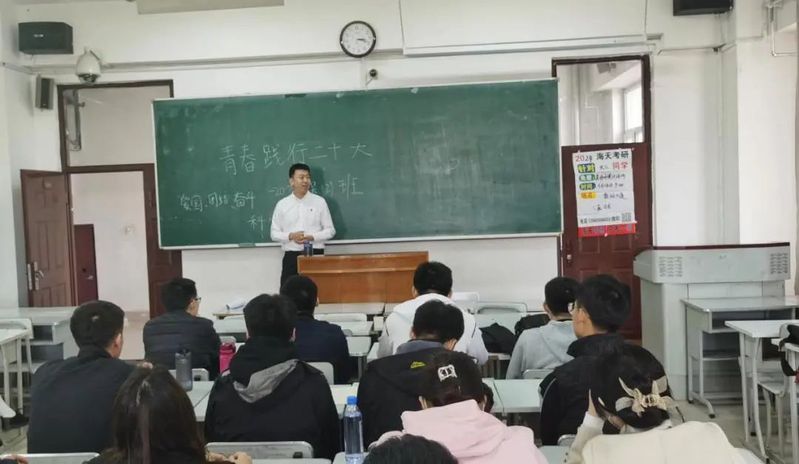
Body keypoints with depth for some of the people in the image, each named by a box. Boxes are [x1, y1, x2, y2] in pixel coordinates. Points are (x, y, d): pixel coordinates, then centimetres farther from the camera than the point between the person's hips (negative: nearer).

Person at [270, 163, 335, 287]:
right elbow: (274, 233, 8)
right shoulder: (282, 204, 5)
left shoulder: (319, 202, 3)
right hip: (291, 256, 1)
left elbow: (330, 230, 4)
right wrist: (290, 236, -11)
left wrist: (312, 237, -12)